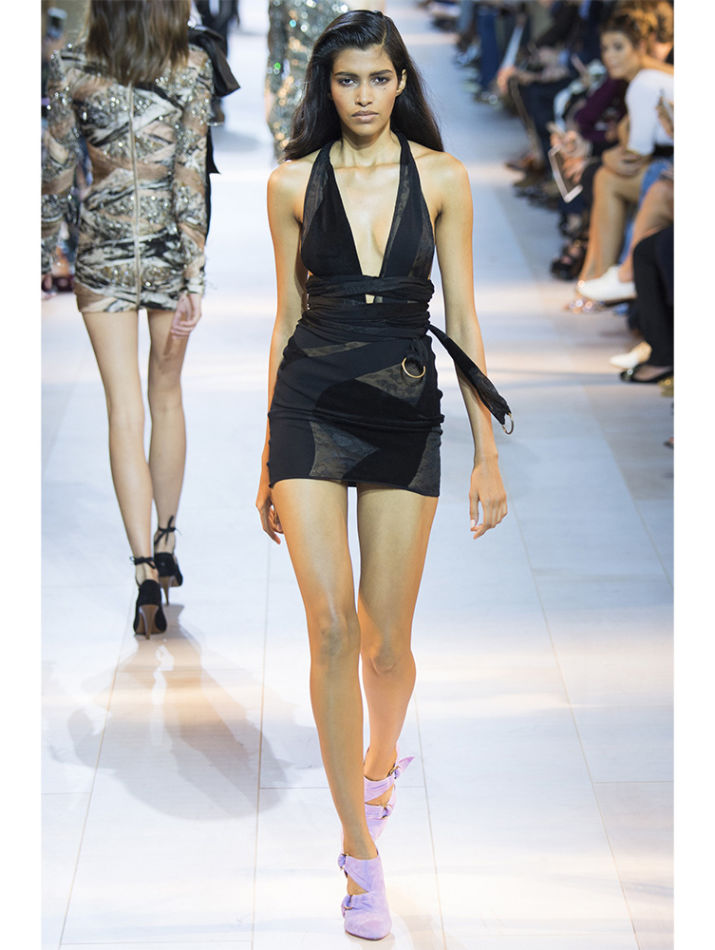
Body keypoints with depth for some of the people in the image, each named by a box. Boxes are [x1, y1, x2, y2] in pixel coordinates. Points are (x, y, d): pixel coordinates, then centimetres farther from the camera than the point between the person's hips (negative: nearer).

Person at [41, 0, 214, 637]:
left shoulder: (72, 64, -5)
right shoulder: (192, 64, -7)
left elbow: (58, 167, 0)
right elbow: (191, 174, -11)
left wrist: (45, 249, 13)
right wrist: (194, 279, -11)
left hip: (103, 247, -1)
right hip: (170, 245, 1)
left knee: (125, 408, 0)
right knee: (166, 394, 18)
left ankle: (145, 570, -9)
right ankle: (167, 543, 29)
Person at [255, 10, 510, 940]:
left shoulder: (442, 178, 2)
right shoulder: (294, 183, 4)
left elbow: (463, 318, 3)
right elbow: (288, 316, 10)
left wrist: (488, 453, 1)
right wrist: (269, 457, 11)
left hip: (405, 416, 0)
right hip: (310, 407, 0)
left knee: (386, 637, 3)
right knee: (332, 626, -10)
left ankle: (381, 757, 40)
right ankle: (362, 855, -2)